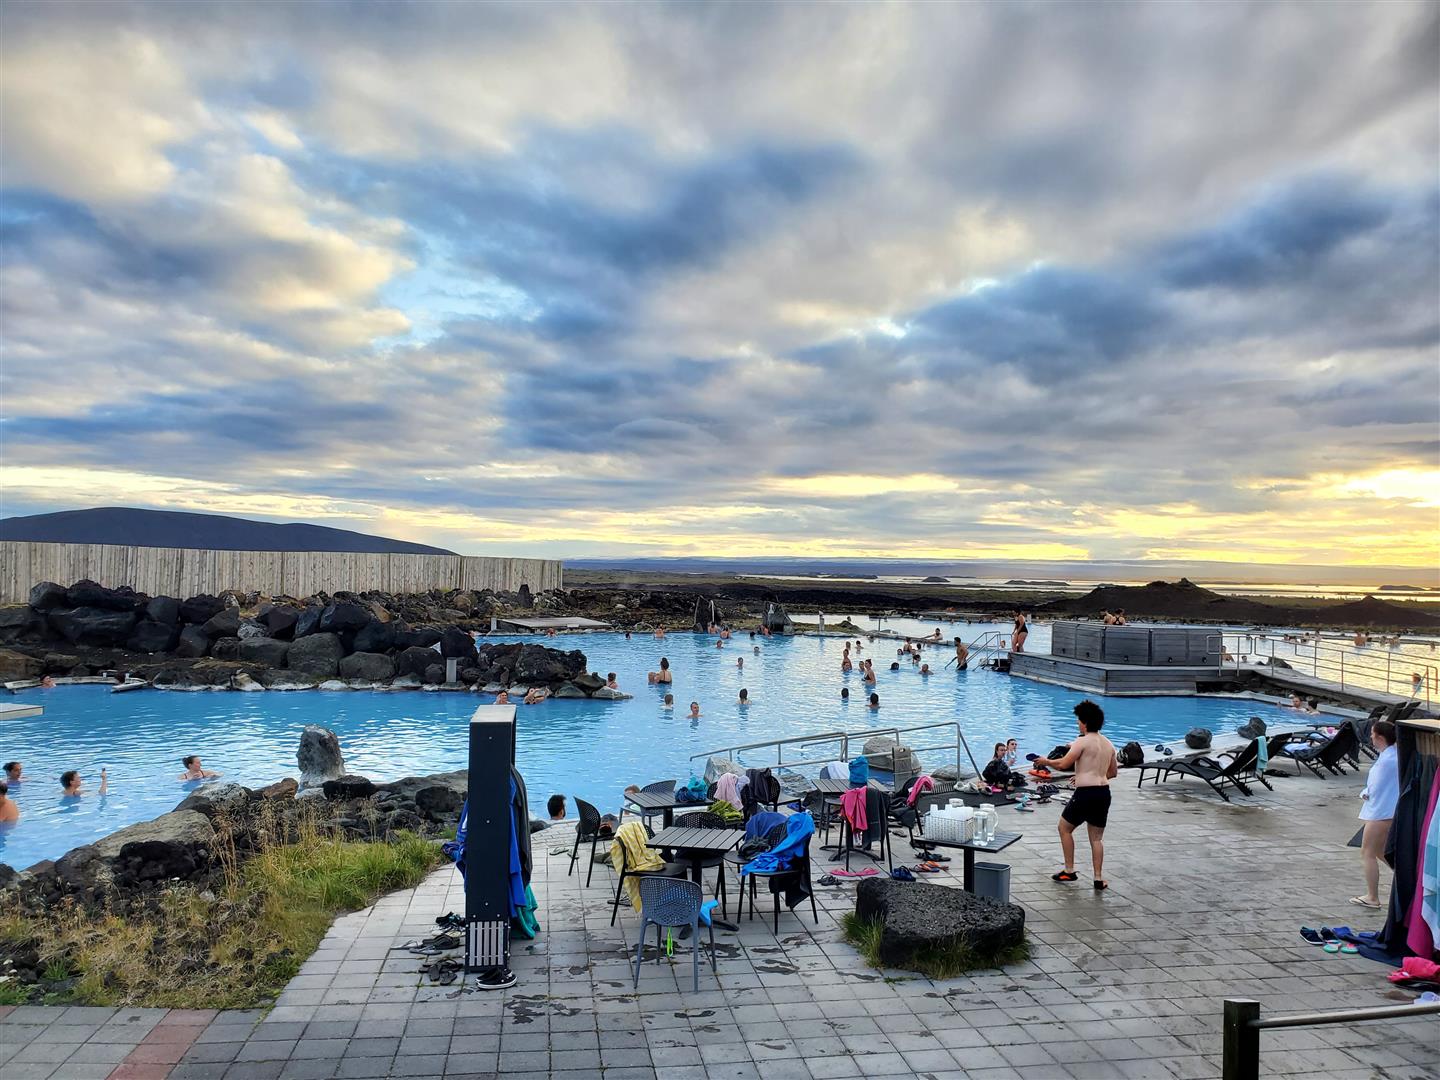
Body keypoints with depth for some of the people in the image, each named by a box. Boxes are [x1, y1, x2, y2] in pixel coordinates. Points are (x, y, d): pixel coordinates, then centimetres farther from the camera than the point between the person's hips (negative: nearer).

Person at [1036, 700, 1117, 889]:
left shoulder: (1083, 741, -12)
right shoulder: (1108, 744, 12)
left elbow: (1063, 764, -16)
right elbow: (1113, 773, 20)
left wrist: (1046, 762, 1)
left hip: (1085, 794, -7)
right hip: (1104, 793, 7)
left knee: (1065, 828, 12)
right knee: (1096, 838, 15)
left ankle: (1069, 871, 14)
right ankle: (1098, 879, 11)